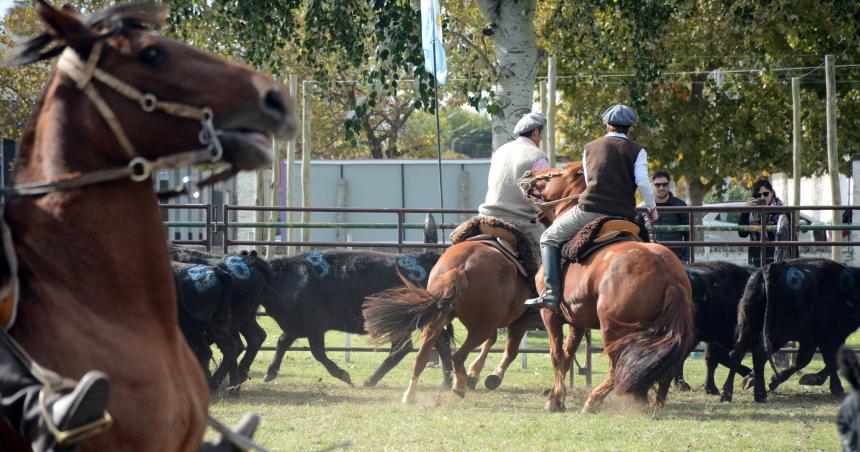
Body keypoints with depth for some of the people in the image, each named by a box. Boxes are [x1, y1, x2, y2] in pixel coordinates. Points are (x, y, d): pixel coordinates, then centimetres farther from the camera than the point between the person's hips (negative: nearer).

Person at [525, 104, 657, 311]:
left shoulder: (590, 148, 18)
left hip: (590, 209, 0)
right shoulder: (637, 151, 8)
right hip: (624, 215, 0)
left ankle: (552, 292, -5)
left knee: (549, 239, 14)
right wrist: (652, 208, 10)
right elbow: (642, 183, -4)